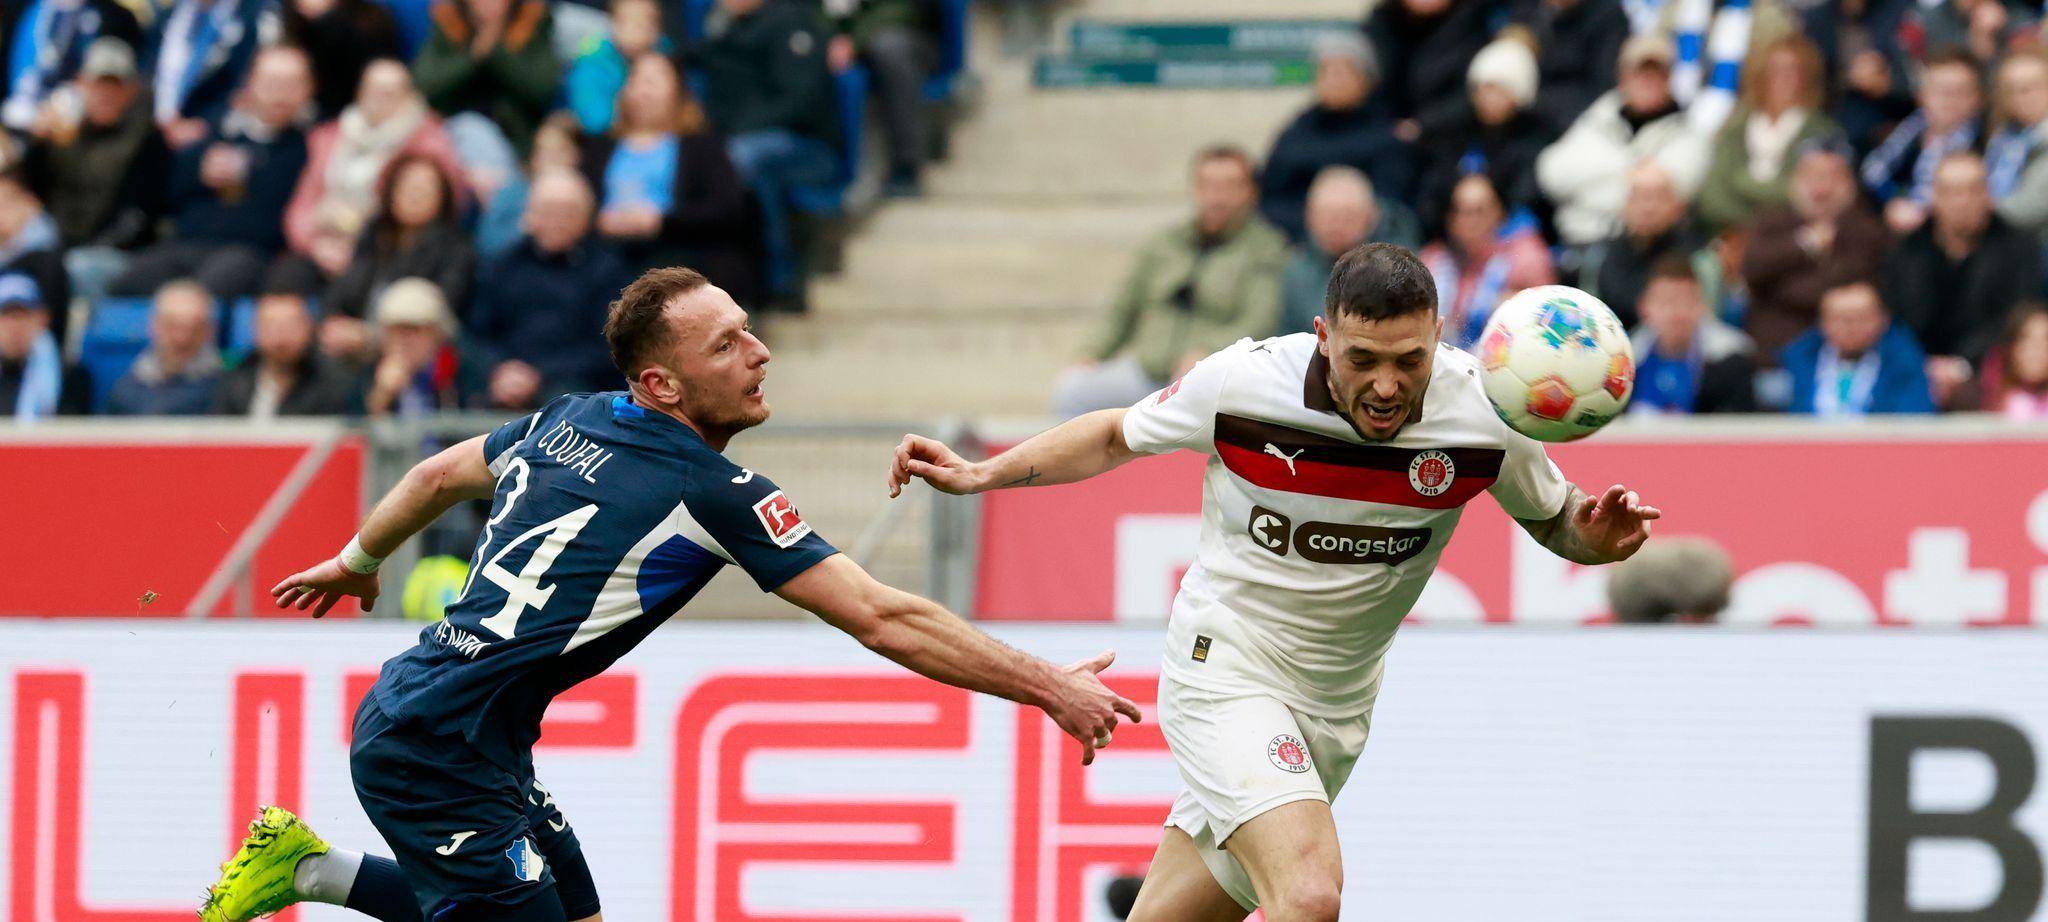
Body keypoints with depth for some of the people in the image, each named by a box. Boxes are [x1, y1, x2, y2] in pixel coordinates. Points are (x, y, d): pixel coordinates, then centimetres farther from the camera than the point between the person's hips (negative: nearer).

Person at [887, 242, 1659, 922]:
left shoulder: (1484, 413, -15)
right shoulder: (1242, 382, -18)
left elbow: (1553, 518, 3)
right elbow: (1119, 435, 2)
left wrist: (1597, 536, -20)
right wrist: (982, 474, -5)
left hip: (1333, 707, 4)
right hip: (1225, 667, -4)